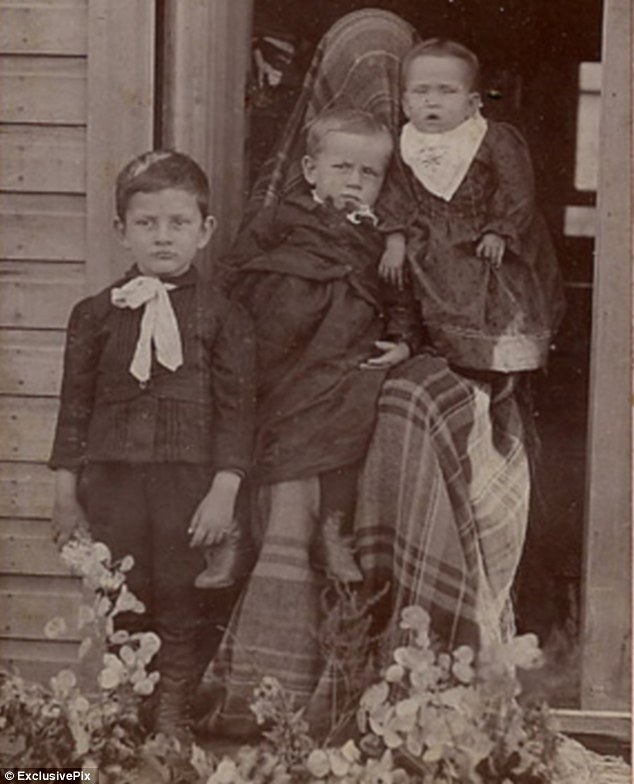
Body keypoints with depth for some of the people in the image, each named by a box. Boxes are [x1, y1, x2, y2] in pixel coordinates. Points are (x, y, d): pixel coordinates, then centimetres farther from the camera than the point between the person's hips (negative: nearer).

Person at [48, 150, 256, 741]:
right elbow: (75, 403, 8)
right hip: (112, 481, 2)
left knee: (182, 604, 4)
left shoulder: (222, 317, 0)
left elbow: (236, 407, -2)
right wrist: (66, 492, 6)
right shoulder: (95, 314, 5)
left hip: (189, 481, -2)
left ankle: (174, 718, 18)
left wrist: (224, 491, -9)